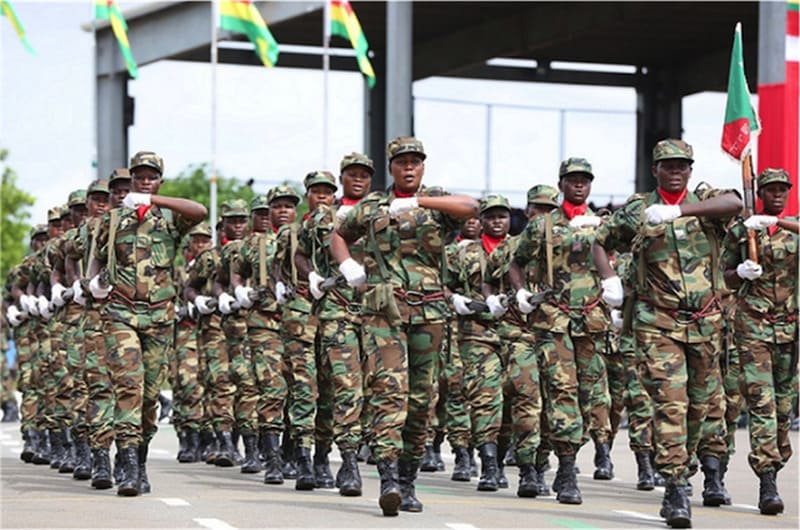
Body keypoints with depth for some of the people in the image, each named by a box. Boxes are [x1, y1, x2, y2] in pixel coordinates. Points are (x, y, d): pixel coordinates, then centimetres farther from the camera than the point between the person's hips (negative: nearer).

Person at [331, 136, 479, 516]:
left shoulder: (436, 203, 10)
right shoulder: (371, 206, 15)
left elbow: (470, 207, -12)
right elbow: (339, 237, 30)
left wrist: (417, 201, -18)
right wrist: (347, 264, 9)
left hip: (428, 309, 1)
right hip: (383, 308, -1)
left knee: (420, 396, 5)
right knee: (388, 388, -16)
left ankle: (408, 481, 15)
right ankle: (388, 479, -25)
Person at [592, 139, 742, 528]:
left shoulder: (704, 202, 5)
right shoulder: (636, 211, 5)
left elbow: (734, 203, -20)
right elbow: (600, 243, 20)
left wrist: (677, 211, -30)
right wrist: (609, 280, 1)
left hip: (705, 323, 2)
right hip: (658, 324, -2)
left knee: (699, 404, 10)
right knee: (670, 404, -13)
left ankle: (676, 476, 28)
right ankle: (676, 492, -17)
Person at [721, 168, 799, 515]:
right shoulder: (739, 231, 6)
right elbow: (728, 279, 11)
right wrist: (742, 271, -10)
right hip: (752, 323, -2)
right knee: (760, 400, -12)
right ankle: (767, 485, -18)